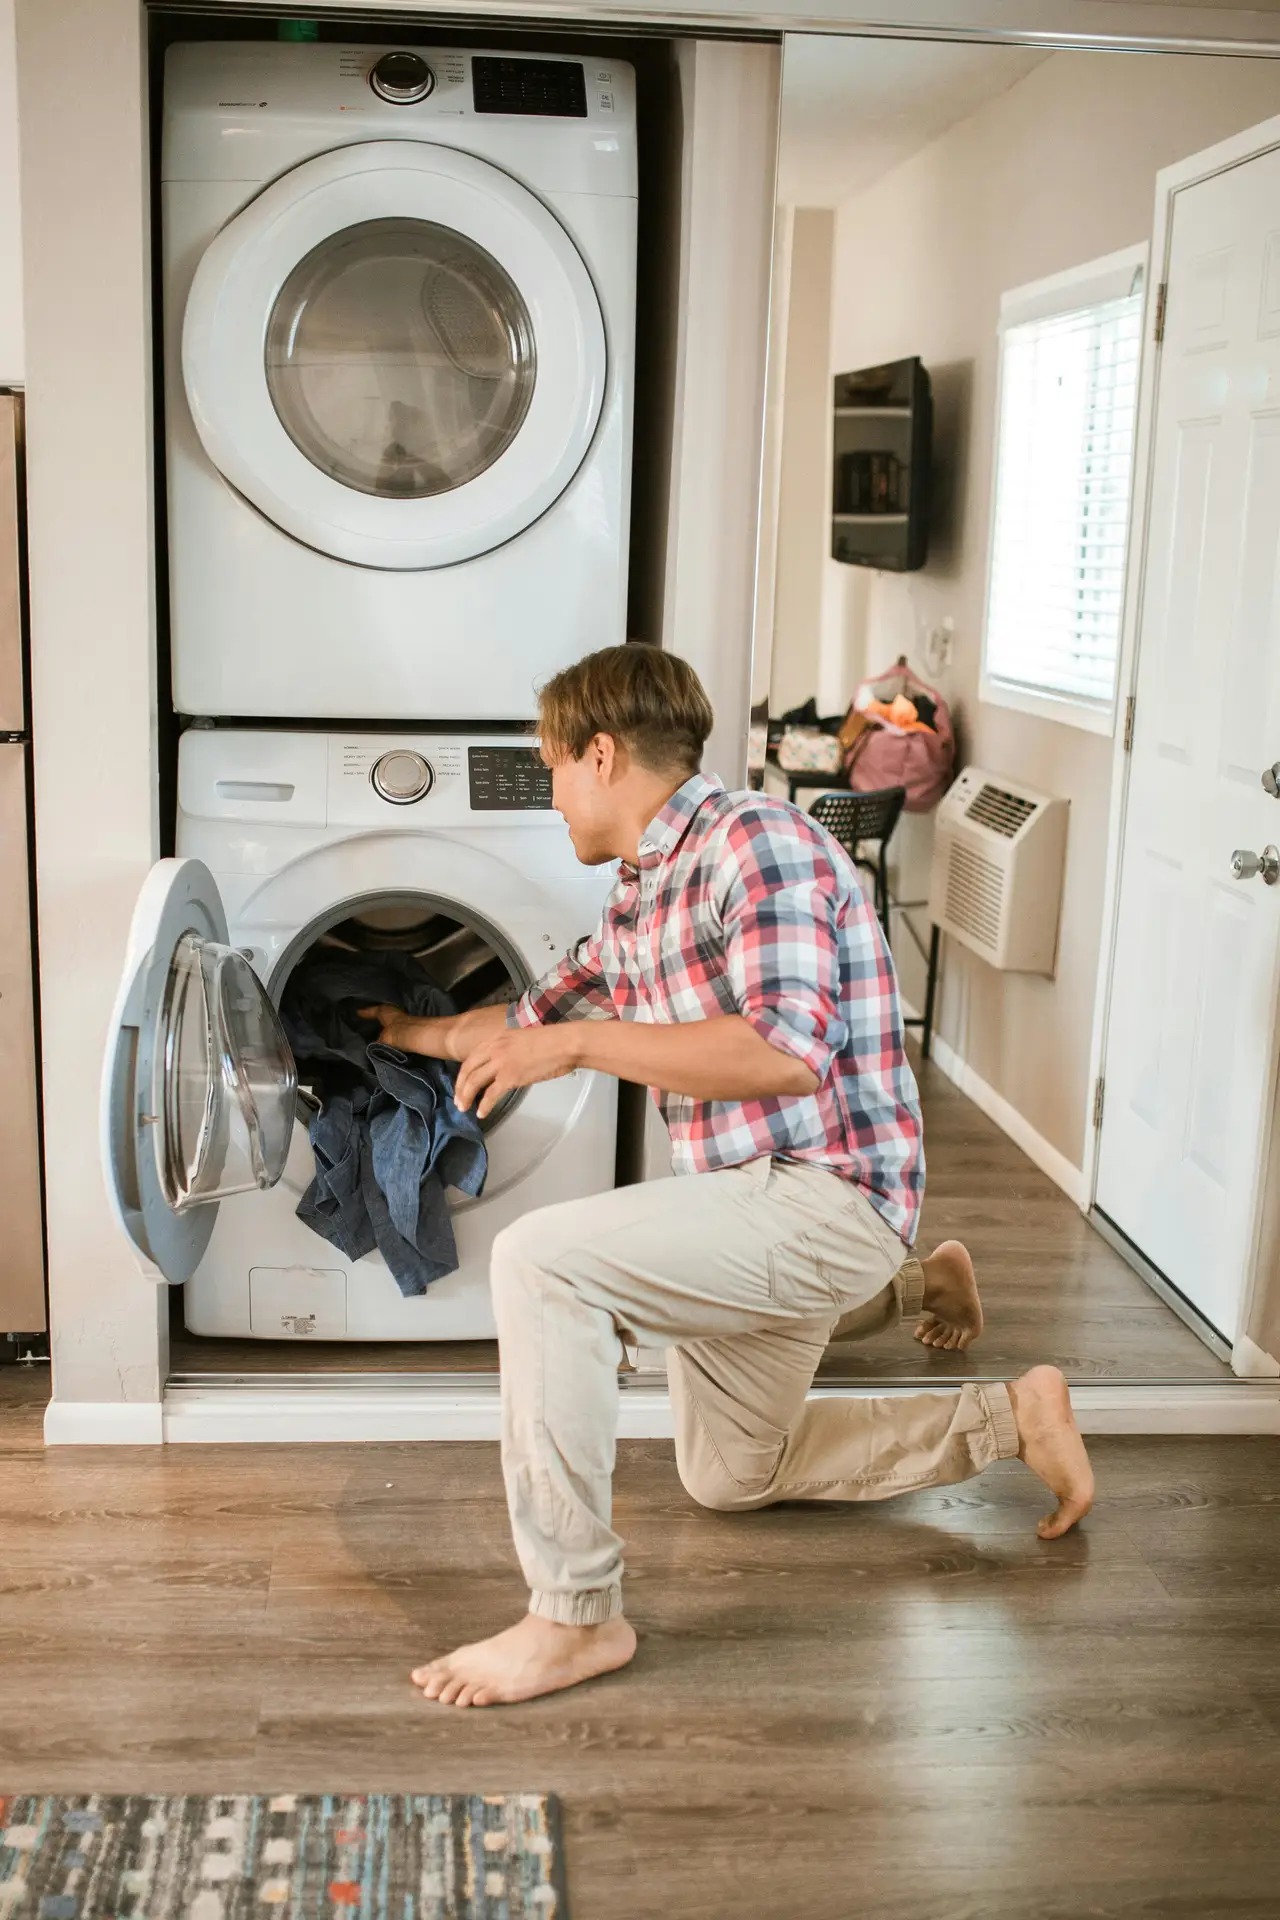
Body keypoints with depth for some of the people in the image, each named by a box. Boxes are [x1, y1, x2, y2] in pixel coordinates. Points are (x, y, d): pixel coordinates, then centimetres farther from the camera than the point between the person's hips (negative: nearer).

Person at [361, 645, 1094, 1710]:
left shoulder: (754, 841, -17)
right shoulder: (637, 904, 12)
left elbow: (787, 1054, -29)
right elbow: (533, 1020, 30)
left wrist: (580, 1042, -25)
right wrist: (418, 1033, 41)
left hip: (827, 1195, -10)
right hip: (749, 1213, 10)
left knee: (540, 1260, -27)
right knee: (729, 1479, 25)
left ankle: (577, 1616, -19)